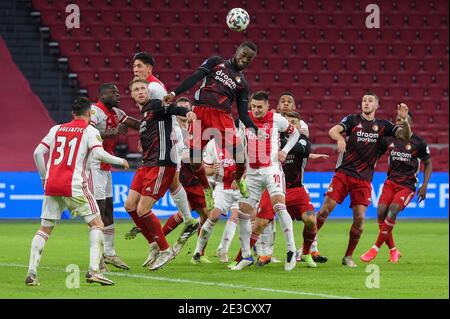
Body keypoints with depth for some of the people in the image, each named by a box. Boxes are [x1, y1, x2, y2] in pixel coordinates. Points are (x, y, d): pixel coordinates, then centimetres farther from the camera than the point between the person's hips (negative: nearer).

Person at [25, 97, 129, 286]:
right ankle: (93, 270, -8)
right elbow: (99, 154, -13)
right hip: (74, 186, -5)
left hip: (51, 186, 5)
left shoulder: (57, 129, 16)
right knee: (96, 223, 7)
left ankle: (31, 273, 3)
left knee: (45, 229, 14)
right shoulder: (90, 131, 2)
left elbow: (38, 152, 11)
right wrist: (121, 161, 2)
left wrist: (44, 177, 21)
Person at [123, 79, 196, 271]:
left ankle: (165, 250, 3)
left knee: (142, 210, -12)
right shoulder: (144, 113, 21)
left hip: (161, 165, -10)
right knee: (130, 206, 6)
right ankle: (154, 245, 17)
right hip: (147, 165, 10)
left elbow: (174, 109, -25)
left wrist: (188, 113, -44)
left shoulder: (155, 106, -7)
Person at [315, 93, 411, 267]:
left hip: (364, 179, 2)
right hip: (343, 173, -2)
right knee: (326, 209, -10)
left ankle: (348, 256, 6)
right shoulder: (352, 119, 2)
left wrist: (403, 119, -17)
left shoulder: (382, 125, 9)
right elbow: (333, 131, -14)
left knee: (359, 217, -7)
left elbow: (405, 134, 2)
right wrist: (340, 138, -38)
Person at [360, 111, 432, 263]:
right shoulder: (389, 139, 3)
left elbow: (428, 164, 4)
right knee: (381, 212, -14)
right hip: (391, 181, 4)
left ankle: (375, 249, -15)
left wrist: (424, 186, -5)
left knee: (392, 211, -22)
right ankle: (393, 250, 4)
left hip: (408, 185, -4)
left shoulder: (418, 143, -5)